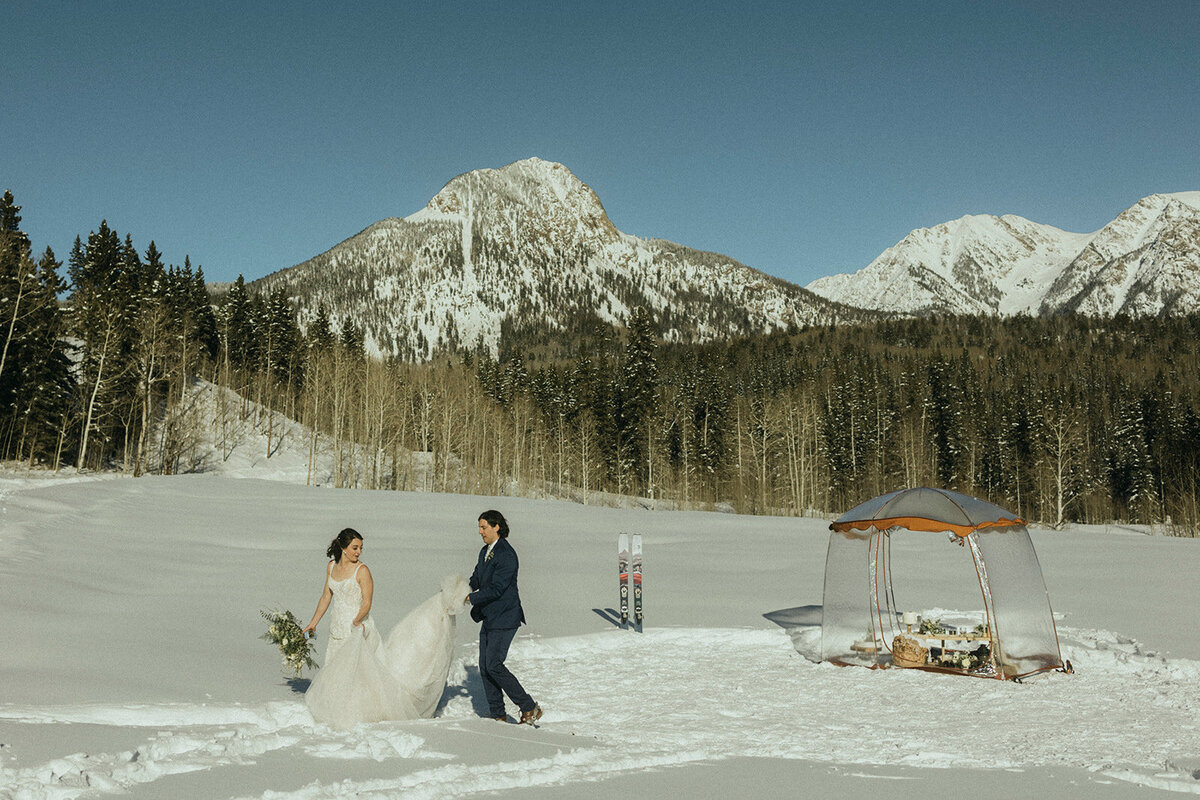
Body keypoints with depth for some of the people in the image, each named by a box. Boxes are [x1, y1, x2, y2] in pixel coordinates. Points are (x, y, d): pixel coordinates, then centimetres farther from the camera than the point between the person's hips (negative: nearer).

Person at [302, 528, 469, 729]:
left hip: (358, 631, -6)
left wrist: (357, 620, -34)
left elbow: (367, 603, -15)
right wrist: (314, 622, 15)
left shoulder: (362, 570, -12)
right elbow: (326, 596, 15)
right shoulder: (331, 566, 5)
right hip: (337, 633, 6)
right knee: (338, 674, 12)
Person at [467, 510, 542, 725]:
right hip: (489, 618, 9)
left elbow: (496, 588, -22)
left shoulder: (506, 555, -17)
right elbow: (476, 580, 18)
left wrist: (471, 598, -16)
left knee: (493, 665, -13)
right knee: (485, 667, 8)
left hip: (504, 618, -9)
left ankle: (529, 708, -3)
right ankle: (498, 715, 16)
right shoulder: (485, 552, 12)